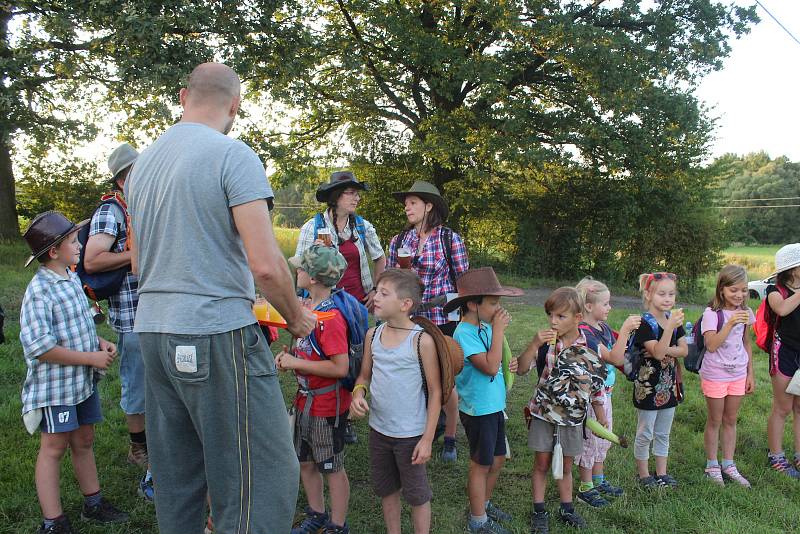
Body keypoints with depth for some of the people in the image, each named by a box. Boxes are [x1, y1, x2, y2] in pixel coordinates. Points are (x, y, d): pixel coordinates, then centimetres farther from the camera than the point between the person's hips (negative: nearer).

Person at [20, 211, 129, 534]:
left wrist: (100, 343, 5)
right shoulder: (39, 291, -20)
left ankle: (94, 503, 32)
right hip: (55, 386, -8)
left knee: (84, 441, 18)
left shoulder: (71, 278, 8)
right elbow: (39, 347, -24)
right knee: (54, 448, 3)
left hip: (83, 381, 8)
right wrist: (91, 357, -19)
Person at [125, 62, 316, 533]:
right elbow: (266, 264, -17)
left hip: (153, 330, 9)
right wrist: (296, 317, -2)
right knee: (266, 476, -2)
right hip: (218, 334, -8)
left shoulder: (143, 163, 14)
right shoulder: (233, 155, -10)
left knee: (178, 479, 17)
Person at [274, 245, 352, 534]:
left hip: (327, 405, -9)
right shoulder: (309, 305, 3)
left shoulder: (331, 317, -25)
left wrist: (296, 363, -22)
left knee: (332, 467, 9)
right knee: (305, 461, 21)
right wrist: (289, 354, -2)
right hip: (305, 399, 9)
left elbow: (340, 368, -28)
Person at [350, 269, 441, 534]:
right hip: (378, 430, 5)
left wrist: (428, 438, -14)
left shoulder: (422, 340, -17)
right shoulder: (373, 335, -2)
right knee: (386, 491, 22)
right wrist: (358, 392, -13)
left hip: (411, 434, -5)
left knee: (417, 495, 11)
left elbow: (435, 391, -13)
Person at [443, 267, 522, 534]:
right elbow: (490, 367, -29)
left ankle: (484, 503, 41)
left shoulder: (485, 326, 3)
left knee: (498, 459, 20)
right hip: (478, 409, -8)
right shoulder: (464, 333, -22)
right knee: (481, 465, 8)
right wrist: (499, 330, -25)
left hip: (494, 405, 8)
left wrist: (511, 363, -3)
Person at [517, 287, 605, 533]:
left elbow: (596, 383, 3)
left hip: (572, 417, 1)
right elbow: (521, 369, -16)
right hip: (543, 414, -1)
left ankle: (566, 508, 34)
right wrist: (534, 343, -29)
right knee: (542, 464, 10)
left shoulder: (590, 346, -9)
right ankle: (539, 511, 24)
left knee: (566, 466, 16)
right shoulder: (546, 342, -11)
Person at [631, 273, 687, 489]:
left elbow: (684, 350, -1)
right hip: (648, 385, -6)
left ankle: (661, 473, 31)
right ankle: (644, 475, 21)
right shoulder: (645, 323, -17)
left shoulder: (674, 319, 4)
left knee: (663, 433, 17)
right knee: (645, 433, 6)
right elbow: (657, 352, -26)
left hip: (669, 385, 6)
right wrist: (671, 326, -35)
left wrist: (665, 350, -19)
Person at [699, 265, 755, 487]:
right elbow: (711, 345, -27)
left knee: (731, 420, 14)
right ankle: (712, 465, 22)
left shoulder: (745, 313, 1)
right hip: (715, 375, -5)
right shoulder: (712, 313, -16)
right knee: (715, 421, 8)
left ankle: (728, 465, 27)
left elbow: (746, 344, 11)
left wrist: (750, 374, 11)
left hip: (738, 375, 5)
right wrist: (730, 323, -35)